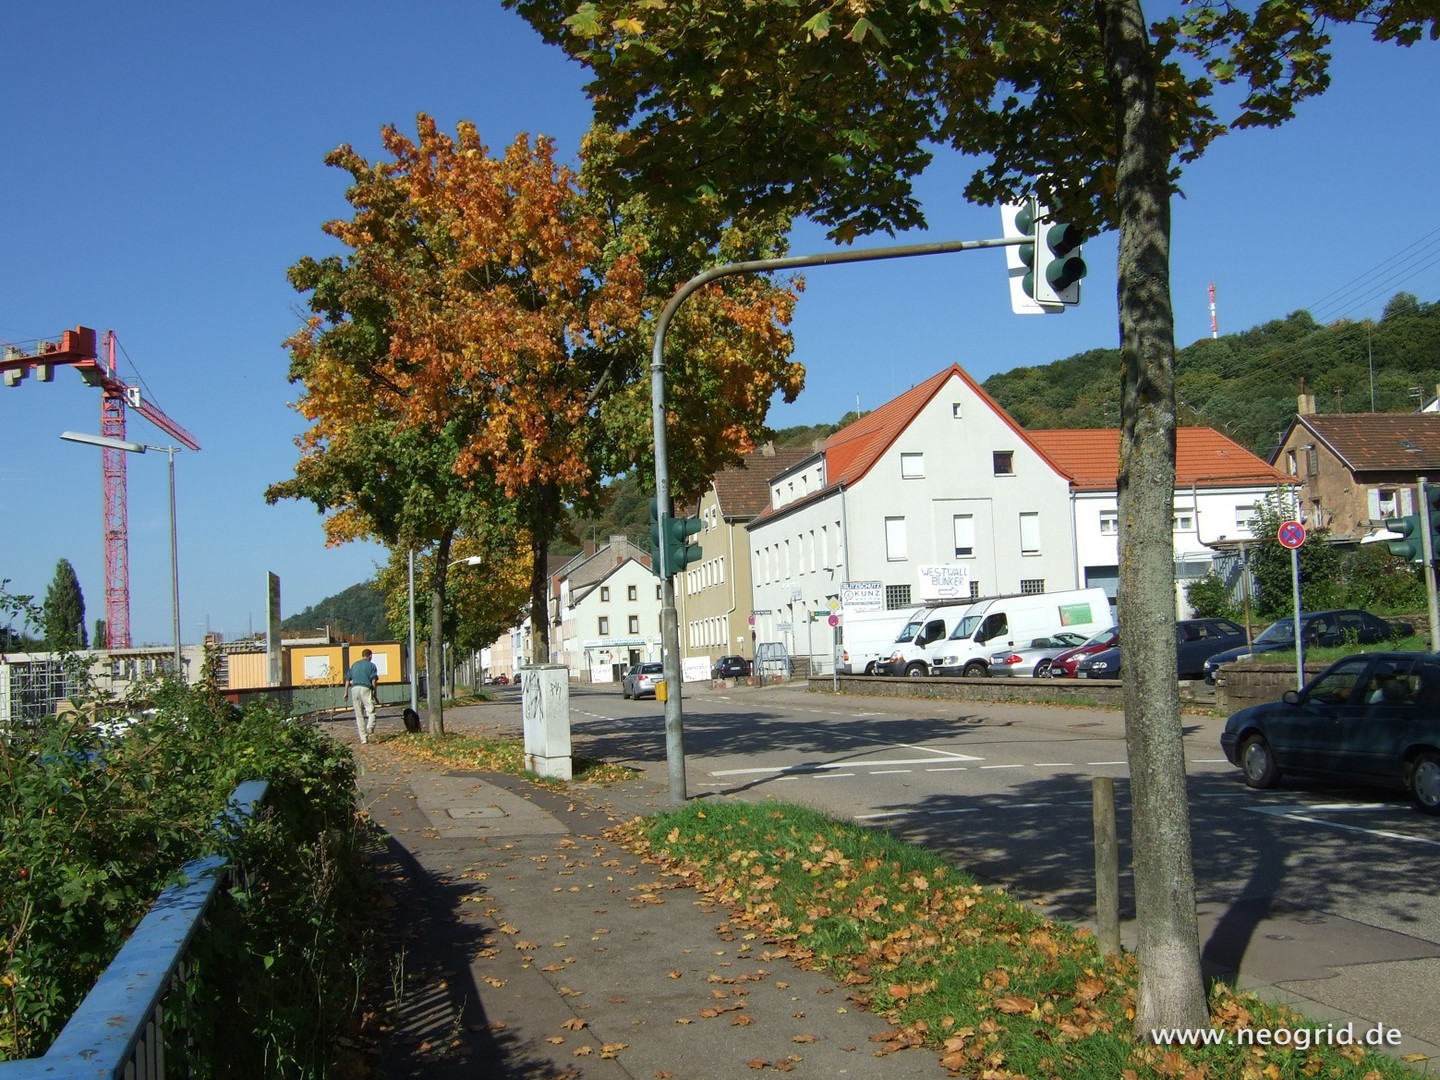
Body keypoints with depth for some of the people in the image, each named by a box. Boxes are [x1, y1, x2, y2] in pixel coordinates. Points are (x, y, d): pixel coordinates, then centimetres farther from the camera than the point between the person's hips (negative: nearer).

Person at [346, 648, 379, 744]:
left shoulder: (354, 665, 21)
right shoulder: (371, 665, 7)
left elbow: (348, 679, 16)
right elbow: (374, 680, -3)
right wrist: (375, 692, 0)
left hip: (354, 689, 4)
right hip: (366, 689, -4)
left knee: (359, 715, 7)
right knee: (371, 711, -6)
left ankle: (363, 738, 6)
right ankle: (370, 727, -34)